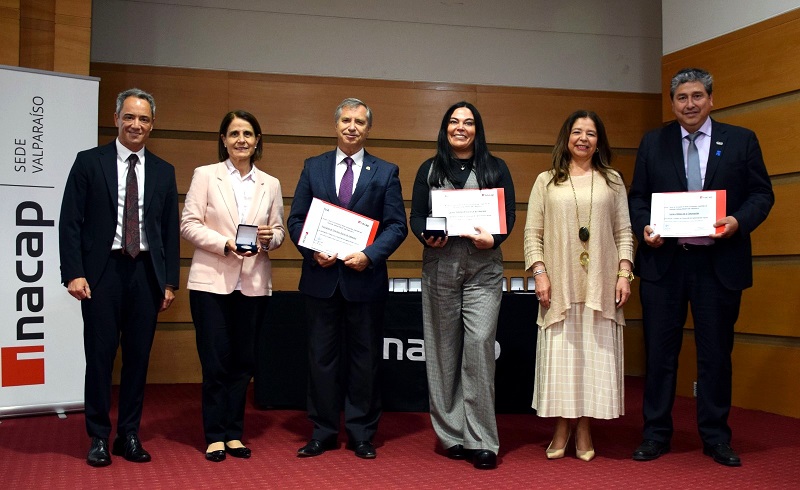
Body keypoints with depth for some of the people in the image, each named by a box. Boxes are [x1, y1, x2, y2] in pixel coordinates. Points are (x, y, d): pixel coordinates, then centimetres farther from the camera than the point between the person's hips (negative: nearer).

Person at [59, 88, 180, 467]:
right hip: (103, 270, -2)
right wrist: (73, 273, -10)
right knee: (100, 356, 1)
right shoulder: (89, 162, 2)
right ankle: (99, 437, 14)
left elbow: (171, 231, 10)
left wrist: (170, 281, 5)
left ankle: (129, 435, 18)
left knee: (138, 356, 7)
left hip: (146, 272, 3)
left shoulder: (163, 172, 11)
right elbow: (70, 222, -2)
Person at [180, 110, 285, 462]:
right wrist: (225, 244, -17)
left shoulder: (270, 184, 11)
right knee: (215, 362, 0)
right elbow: (189, 225, -4)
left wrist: (270, 238, -12)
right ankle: (215, 436, 11)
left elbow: (279, 231, 11)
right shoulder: (205, 175, 2)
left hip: (254, 284, 3)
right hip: (211, 281, -3)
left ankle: (234, 432, 20)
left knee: (244, 361, 8)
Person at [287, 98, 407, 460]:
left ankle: (362, 435, 19)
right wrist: (313, 251, -11)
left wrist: (369, 254, -16)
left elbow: (397, 226, -1)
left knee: (365, 359, 7)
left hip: (365, 278, -1)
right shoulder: (313, 168, 8)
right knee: (321, 358, 7)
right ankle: (323, 433, 19)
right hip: (321, 277, 1)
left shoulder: (386, 172, 5)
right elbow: (296, 219, 6)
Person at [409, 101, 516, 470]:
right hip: (439, 267, 2)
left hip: (483, 268, -2)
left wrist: (493, 239, -15)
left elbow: (509, 215, 5)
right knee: (443, 350, 4)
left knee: (479, 346, -13)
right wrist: (427, 237, -13)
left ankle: (481, 440, -6)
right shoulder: (429, 169, 14)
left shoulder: (495, 168, 11)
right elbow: (416, 216, 9)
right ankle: (451, 435, 13)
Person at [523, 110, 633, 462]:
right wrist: (539, 272, -6)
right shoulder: (546, 181, 9)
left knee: (595, 352, 1)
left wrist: (624, 273, -2)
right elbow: (532, 232, 4)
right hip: (560, 285, -1)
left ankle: (584, 430, 9)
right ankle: (562, 427, 10)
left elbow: (624, 232, 9)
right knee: (560, 353, 0)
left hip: (600, 285, 1)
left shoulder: (612, 181, 12)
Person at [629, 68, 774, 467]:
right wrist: (644, 228, -9)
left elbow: (761, 194, 3)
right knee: (660, 351, 6)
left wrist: (739, 221, -15)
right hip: (663, 260, 1)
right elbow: (637, 197, 9)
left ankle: (716, 437, 20)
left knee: (716, 352, 7)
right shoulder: (652, 143, 9)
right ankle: (656, 434, 17)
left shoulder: (741, 140, 5)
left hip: (719, 263, -1)